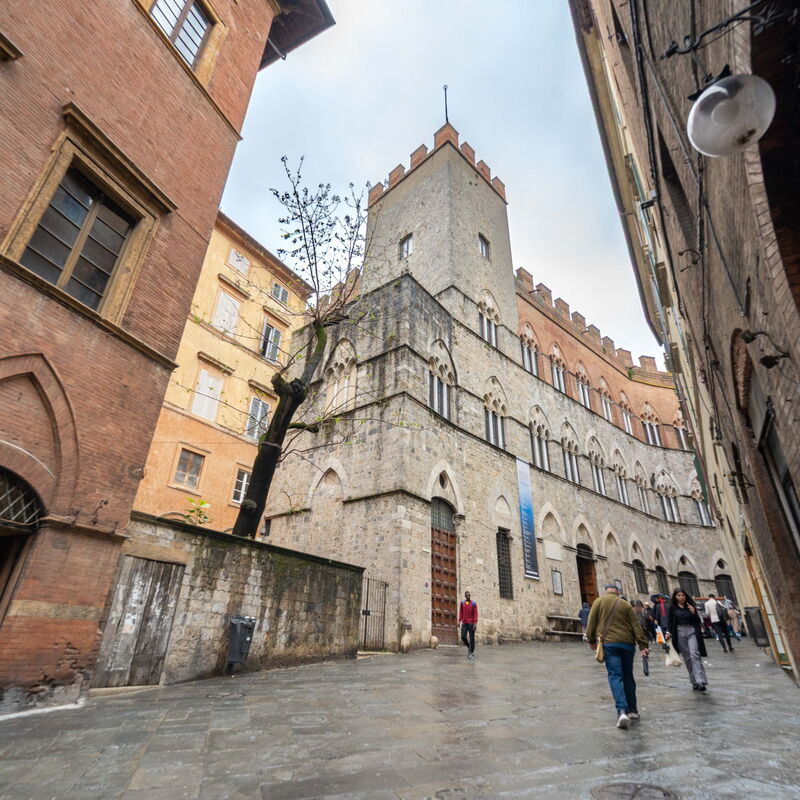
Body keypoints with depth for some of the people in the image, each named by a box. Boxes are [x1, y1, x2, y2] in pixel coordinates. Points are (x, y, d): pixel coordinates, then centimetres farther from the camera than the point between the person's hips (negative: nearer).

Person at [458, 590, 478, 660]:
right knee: (463, 637, -9)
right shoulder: (462, 603, 7)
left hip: (471, 623, -2)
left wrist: (475, 623, -14)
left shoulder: (473, 604, -2)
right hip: (464, 623, 2)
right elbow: (460, 612, 9)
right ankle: (469, 647, 19)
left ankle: (472, 653, 14)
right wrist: (459, 621, 2)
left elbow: (475, 614, -5)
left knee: (472, 638, 0)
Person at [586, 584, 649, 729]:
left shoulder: (599, 601, 5)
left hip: (609, 643, -3)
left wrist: (592, 640, 9)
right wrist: (643, 645, 3)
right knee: (628, 676, 17)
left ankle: (622, 710, -20)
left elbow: (592, 622, 0)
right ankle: (633, 710, 24)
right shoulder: (625, 604, 10)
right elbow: (636, 626, 3)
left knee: (615, 676, -5)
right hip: (628, 644, 3)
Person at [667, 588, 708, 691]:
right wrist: (668, 632, -5)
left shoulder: (690, 606, 4)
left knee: (694, 654, -16)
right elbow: (670, 621, 6)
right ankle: (694, 682, 13)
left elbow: (698, 621, 5)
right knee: (687, 658, 4)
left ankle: (700, 681, -19)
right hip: (680, 633, 1)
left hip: (692, 632, -1)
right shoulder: (672, 607, 3)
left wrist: (693, 612, -12)